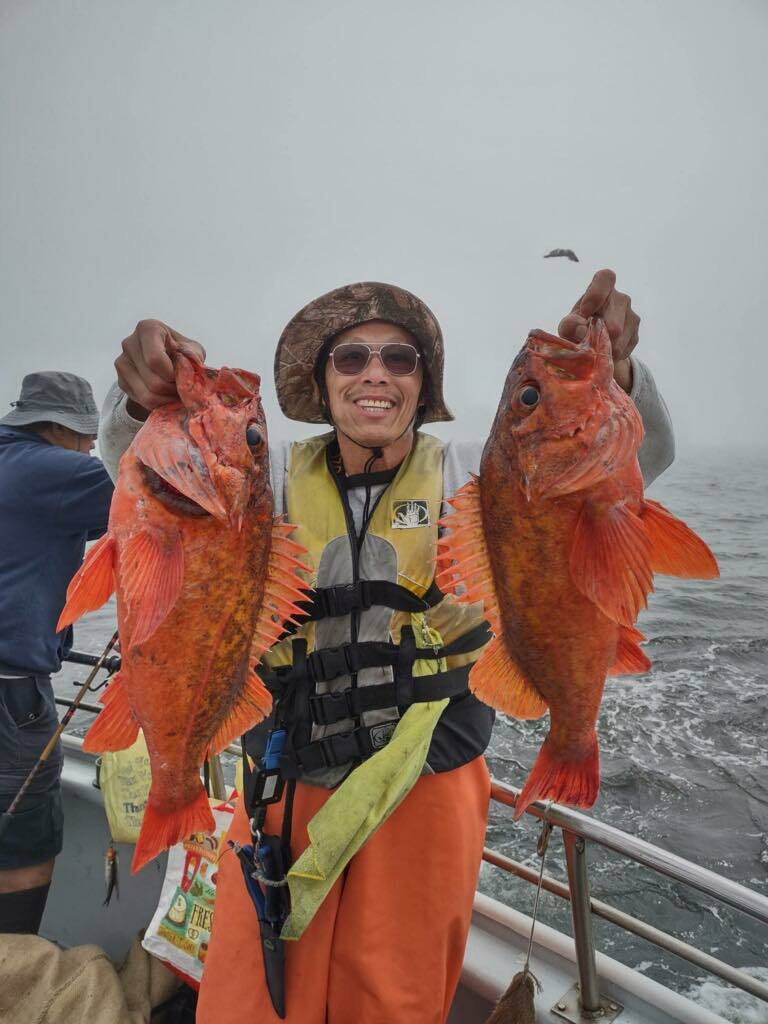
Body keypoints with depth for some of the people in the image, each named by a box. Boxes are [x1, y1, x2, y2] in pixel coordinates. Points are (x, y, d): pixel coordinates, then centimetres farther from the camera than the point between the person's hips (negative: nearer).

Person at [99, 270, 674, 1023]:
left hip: (426, 790, 0)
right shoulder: (278, 475, -4)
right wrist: (147, 397, -36)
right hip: (288, 788, 1)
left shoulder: (466, 475, -7)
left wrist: (612, 373, -35)